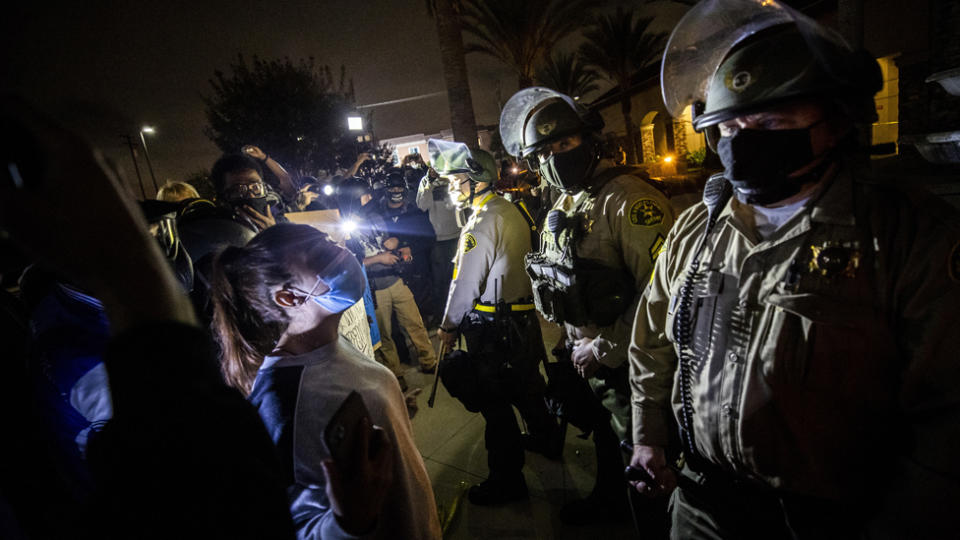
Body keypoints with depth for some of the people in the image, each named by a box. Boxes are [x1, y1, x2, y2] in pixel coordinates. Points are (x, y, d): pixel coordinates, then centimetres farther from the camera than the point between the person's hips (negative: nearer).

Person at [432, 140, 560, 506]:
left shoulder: (482, 222, -20)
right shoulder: (511, 211, 8)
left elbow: (466, 282, -19)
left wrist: (449, 326, -6)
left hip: (493, 325, -9)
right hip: (524, 314, 10)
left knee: (494, 402, 2)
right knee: (525, 383, 27)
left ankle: (507, 479, 15)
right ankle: (546, 435, 48)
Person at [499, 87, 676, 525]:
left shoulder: (628, 197, -23)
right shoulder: (563, 205, 7)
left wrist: (605, 351, -22)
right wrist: (568, 341, 14)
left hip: (623, 359, -8)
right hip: (583, 353, 8)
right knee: (602, 430, 28)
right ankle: (609, 498, 53)